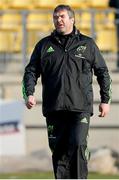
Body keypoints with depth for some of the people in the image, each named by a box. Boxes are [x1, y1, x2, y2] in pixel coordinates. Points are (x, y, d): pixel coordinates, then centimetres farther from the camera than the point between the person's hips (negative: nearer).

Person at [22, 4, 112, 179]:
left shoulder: (87, 44, 9)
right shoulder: (44, 45, 12)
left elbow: (102, 72, 14)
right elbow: (31, 71, 11)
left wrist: (105, 100, 9)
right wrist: (29, 93, -7)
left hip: (81, 108, -2)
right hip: (54, 109, 2)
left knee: (78, 145, -17)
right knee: (58, 151, 3)